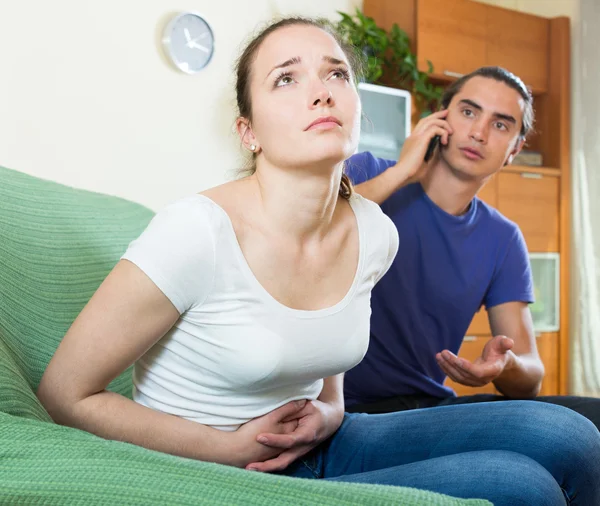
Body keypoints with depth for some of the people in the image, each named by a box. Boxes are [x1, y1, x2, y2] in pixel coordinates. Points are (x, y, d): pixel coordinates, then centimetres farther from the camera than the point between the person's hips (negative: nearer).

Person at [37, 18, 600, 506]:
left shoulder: (375, 233, -3)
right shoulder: (197, 230, -22)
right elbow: (66, 394, -13)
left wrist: (328, 411, -3)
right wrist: (232, 447, -13)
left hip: (316, 449, 7)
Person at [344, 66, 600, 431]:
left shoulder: (503, 239, 8)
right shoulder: (367, 171, -1)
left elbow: (530, 380, 4)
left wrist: (505, 367, -21)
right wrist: (402, 172, -17)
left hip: (435, 406, 6)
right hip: (347, 406, -5)